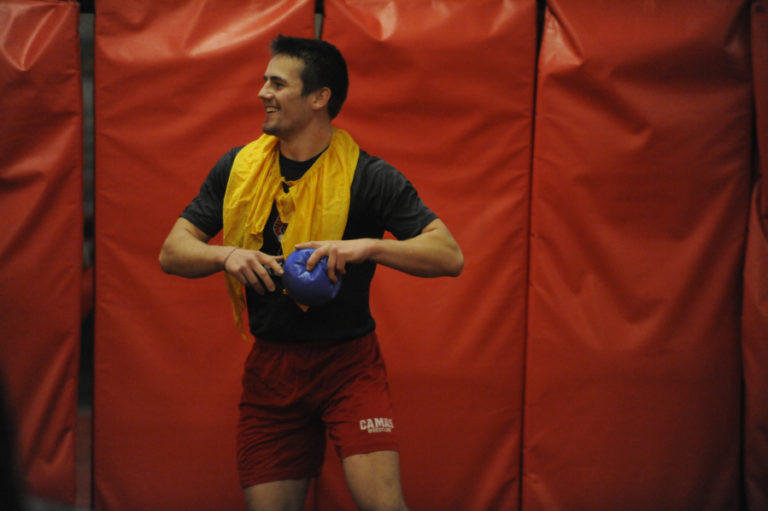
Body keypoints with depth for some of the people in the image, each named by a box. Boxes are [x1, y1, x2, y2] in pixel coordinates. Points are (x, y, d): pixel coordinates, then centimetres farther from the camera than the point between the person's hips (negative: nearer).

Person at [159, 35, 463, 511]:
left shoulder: (367, 175, -10)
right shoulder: (238, 168, 3)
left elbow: (450, 256, -14)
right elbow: (173, 252, 4)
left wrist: (367, 246, -28)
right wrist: (228, 256, -16)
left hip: (348, 362, -4)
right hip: (270, 364, 4)